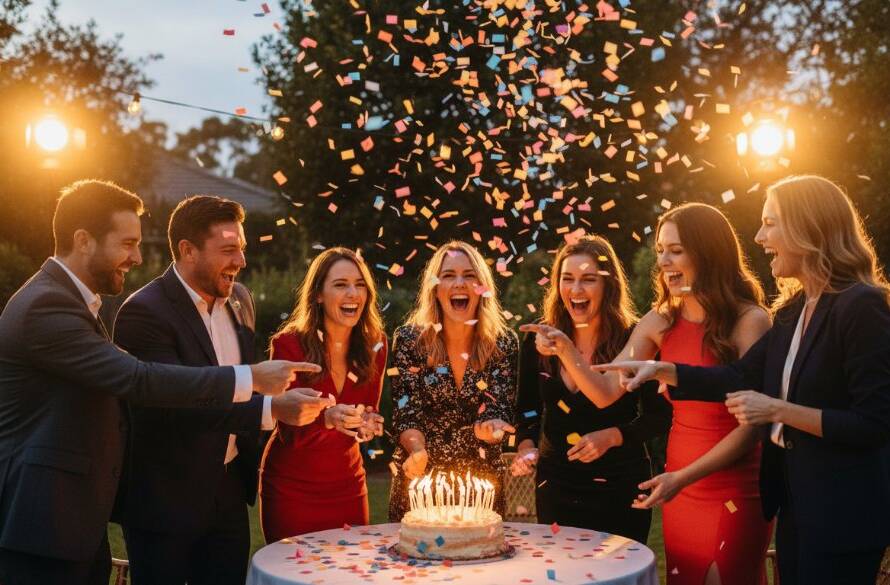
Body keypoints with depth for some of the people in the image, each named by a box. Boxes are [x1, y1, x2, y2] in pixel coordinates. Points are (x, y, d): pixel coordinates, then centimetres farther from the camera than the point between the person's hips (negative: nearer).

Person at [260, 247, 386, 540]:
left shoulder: (375, 344, -3)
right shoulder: (289, 343, -15)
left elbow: (369, 412, 6)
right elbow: (289, 432, -17)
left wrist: (366, 424, -18)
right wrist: (327, 419, -37)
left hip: (348, 485, 4)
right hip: (292, 489, -4)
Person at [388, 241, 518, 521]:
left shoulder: (504, 343, -4)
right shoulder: (408, 340, -6)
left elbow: (498, 409, -8)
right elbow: (405, 411, -10)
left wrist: (492, 428, -32)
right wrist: (418, 450, -30)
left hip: (482, 479, 1)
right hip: (420, 478, -1)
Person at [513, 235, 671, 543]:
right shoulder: (538, 339, -3)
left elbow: (659, 415, -5)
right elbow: (527, 407, 9)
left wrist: (611, 437, -18)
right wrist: (526, 446, -9)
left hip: (619, 486, -3)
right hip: (556, 485, 3)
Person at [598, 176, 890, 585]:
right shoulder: (795, 309, 9)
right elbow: (740, 377, 11)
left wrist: (779, 410, -21)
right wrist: (659, 369, 2)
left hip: (843, 515, -8)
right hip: (795, 503, 8)